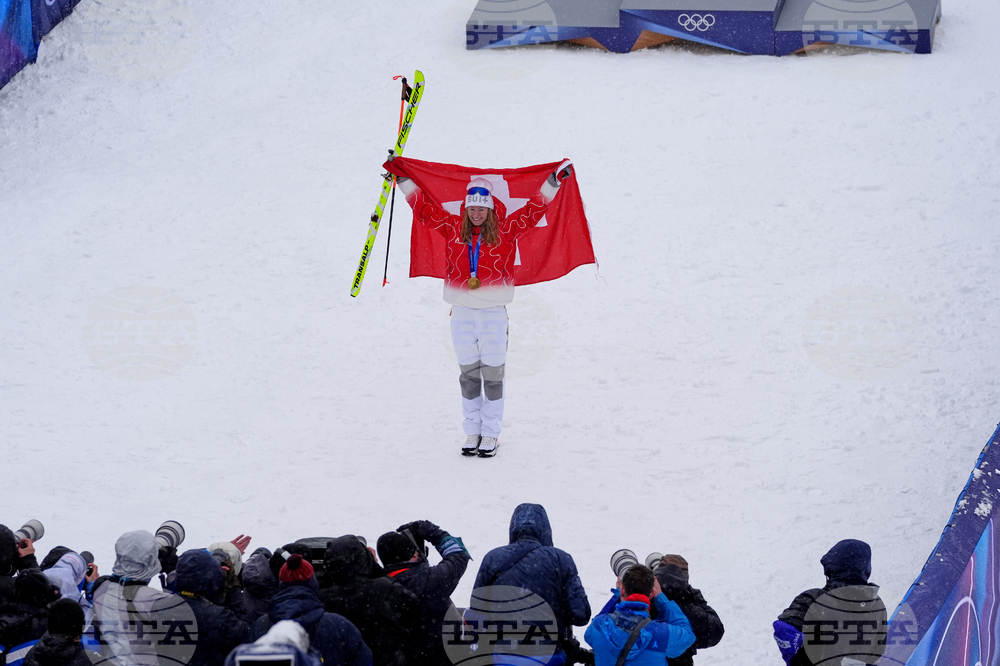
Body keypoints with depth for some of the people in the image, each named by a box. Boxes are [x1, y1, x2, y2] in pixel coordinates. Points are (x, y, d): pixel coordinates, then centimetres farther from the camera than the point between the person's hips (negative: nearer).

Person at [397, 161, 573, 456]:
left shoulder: (505, 230, -1)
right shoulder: (453, 228, 4)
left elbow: (533, 210, 1)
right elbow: (424, 208, 10)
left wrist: (553, 181, -5)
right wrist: (404, 180, 10)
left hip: (493, 311, -2)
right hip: (462, 311, 2)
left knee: (492, 374, 2)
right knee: (468, 374, 9)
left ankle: (491, 434, 12)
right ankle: (472, 432, 18)